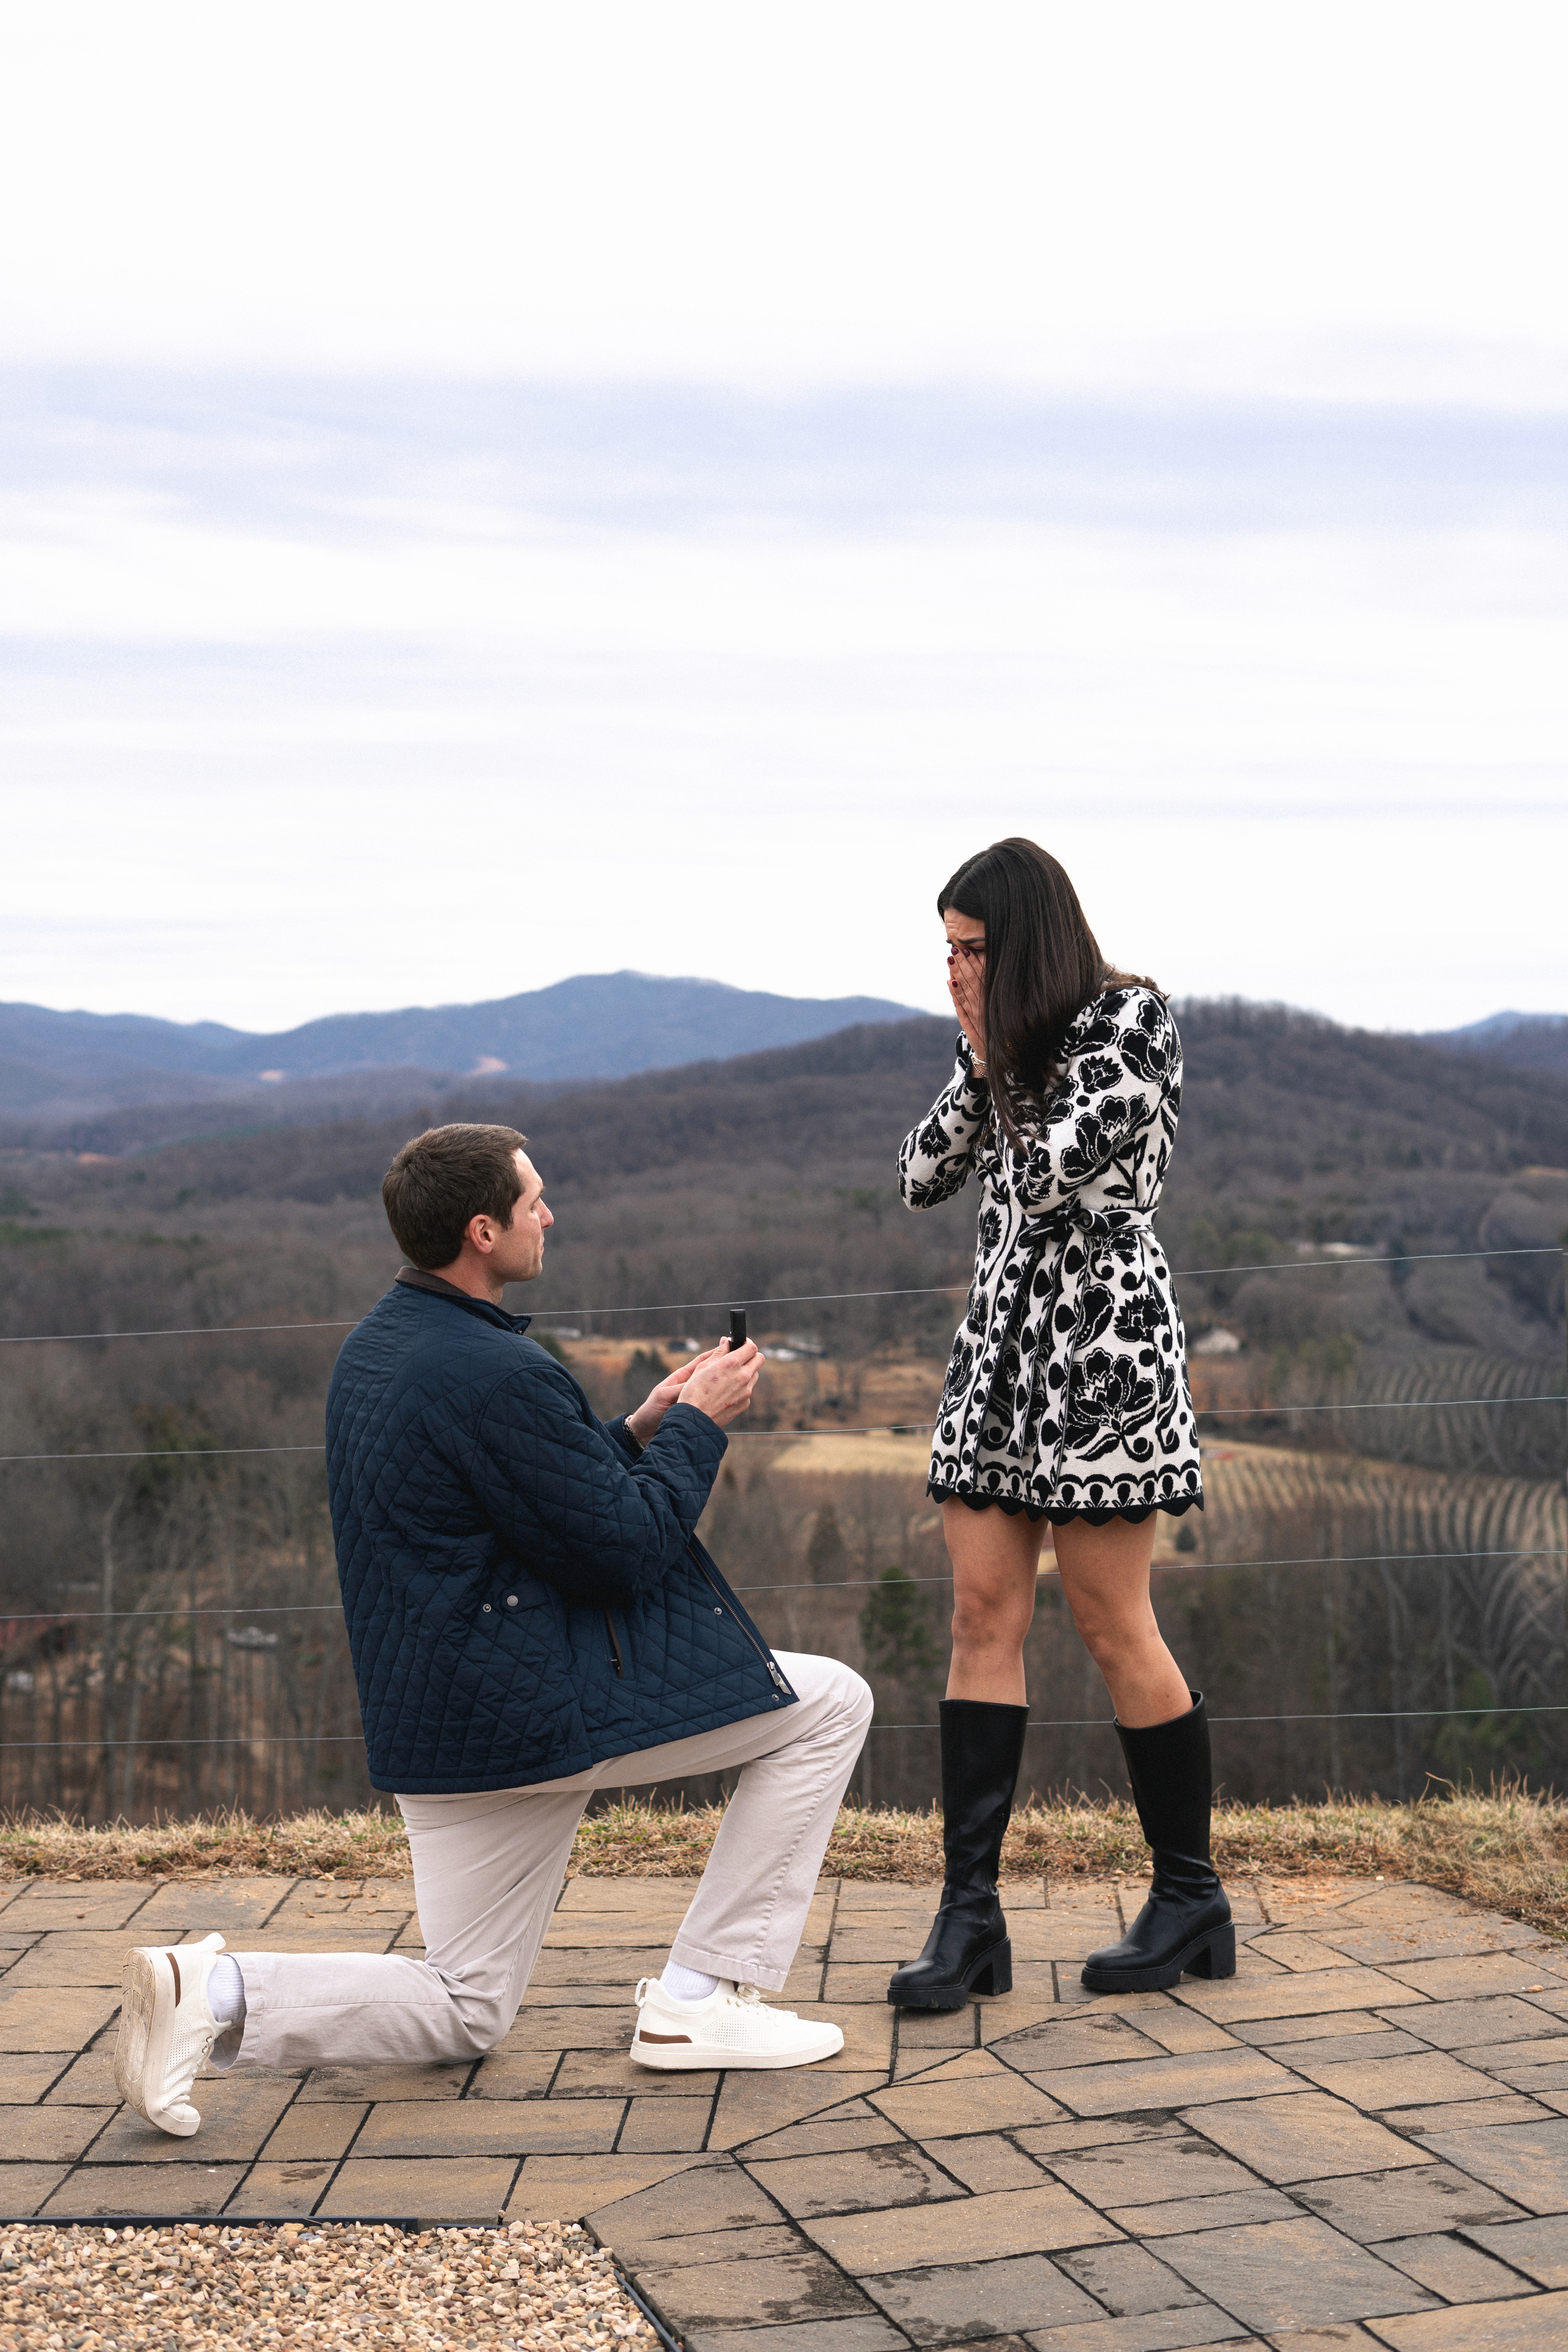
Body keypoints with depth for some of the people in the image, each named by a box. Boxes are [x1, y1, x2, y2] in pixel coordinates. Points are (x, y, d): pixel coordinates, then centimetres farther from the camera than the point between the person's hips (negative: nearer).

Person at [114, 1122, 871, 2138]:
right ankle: (704, 1998, 5)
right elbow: (627, 1550, -16)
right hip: (538, 1708, -9)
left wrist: (639, 1430, 15)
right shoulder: (497, 1374, -21)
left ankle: (217, 1994, -3)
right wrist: (696, 1426, -3)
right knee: (830, 1705, 3)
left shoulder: (374, 1348, 11)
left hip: (438, 1721, 9)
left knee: (465, 2012, 18)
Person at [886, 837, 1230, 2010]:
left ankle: (1193, 1898, 11)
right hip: (1001, 1338, 7)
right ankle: (971, 1915, -2)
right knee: (986, 1615, -1)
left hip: (1101, 1340, -7)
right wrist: (979, 1067, 1)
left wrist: (1001, 1055, -7)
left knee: (1113, 1626, -3)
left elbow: (1051, 1175, -19)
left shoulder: (1129, 1020, -8)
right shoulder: (1002, 1037, 15)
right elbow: (925, 1178, 12)